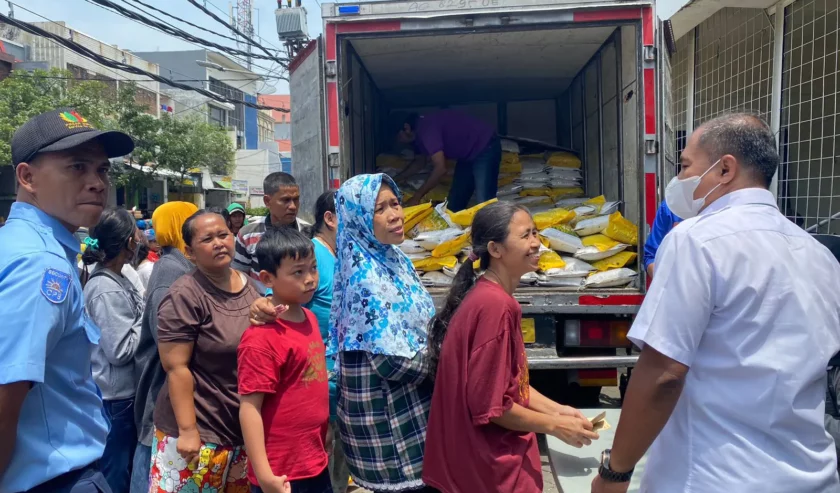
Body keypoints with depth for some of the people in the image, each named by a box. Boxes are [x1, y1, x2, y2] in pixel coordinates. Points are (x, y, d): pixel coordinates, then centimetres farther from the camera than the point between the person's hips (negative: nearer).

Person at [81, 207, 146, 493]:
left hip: (120, 390, 9)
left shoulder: (113, 279, 6)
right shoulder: (107, 291, -23)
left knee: (122, 467, 22)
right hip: (117, 395, -9)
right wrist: (147, 317, -15)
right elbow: (120, 351, -23)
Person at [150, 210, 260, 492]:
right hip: (200, 429, -6)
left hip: (246, 425, 6)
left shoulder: (250, 285, 4)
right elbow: (176, 368, -17)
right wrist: (188, 430, -18)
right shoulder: (185, 296, -16)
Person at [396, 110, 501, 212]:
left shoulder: (426, 128, -25)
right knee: (455, 204, 9)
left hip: (485, 148, -11)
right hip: (467, 154, 11)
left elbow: (440, 168, -32)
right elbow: (419, 162, 25)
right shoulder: (420, 131, 6)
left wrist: (416, 197, -25)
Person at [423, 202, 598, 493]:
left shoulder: (489, 296, 3)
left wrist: (556, 410, 3)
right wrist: (554, 426, -13)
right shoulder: (495, 304, -26)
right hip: (493, 464, -9)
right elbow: (490, 405, -24)